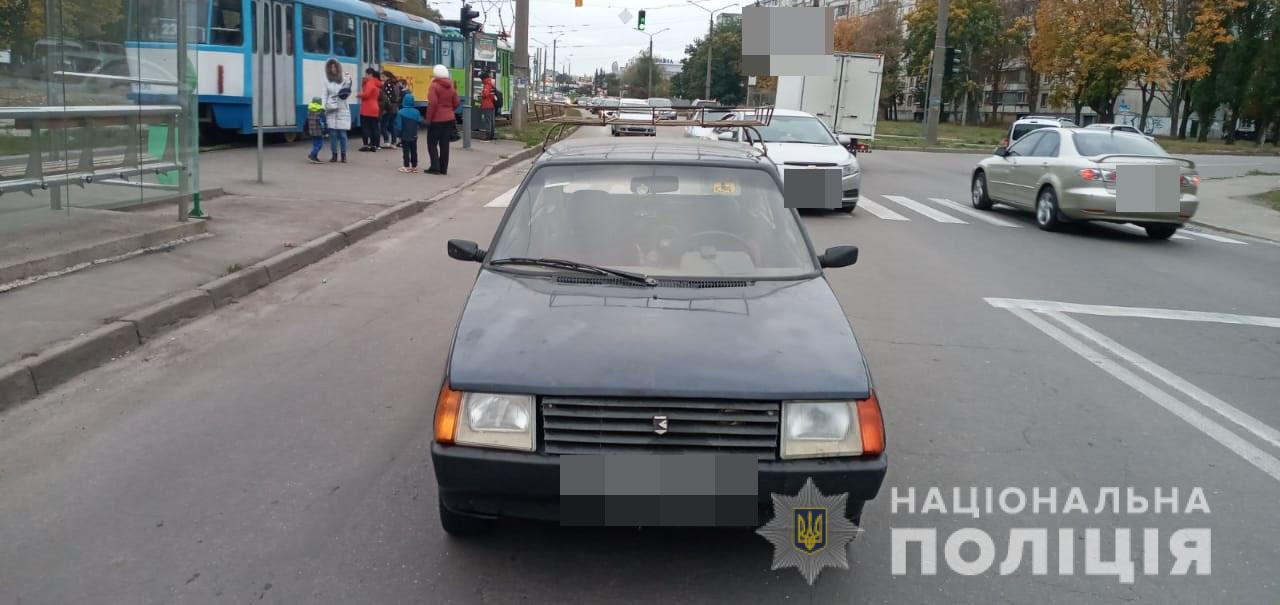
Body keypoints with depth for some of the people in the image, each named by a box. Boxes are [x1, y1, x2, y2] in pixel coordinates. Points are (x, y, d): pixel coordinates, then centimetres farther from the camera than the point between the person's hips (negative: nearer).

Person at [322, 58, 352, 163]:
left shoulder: (344, 78, 3)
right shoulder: (327, 80, 7)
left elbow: (347, 94, 5)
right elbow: (325, 95, 8)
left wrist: (346, 91, -15)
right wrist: (325, 109, 1)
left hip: (342, 109, -1)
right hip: (331, 110, 1)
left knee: (342, 133, -4)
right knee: (333, 133, 0)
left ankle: (344, 155, 4)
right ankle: (334, 155, 5)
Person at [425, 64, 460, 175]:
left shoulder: (434, 86, -11)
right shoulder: (451, 86, 9)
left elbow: (432, 103, -19)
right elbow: (457, 102, 7)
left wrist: (428, 119, -14)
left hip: (436, 119, -6)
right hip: (449, 119, 6)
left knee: (432, 143, 3)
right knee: (444, 144, 8)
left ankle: (435, 167, -5)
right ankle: (443, 169, 9)